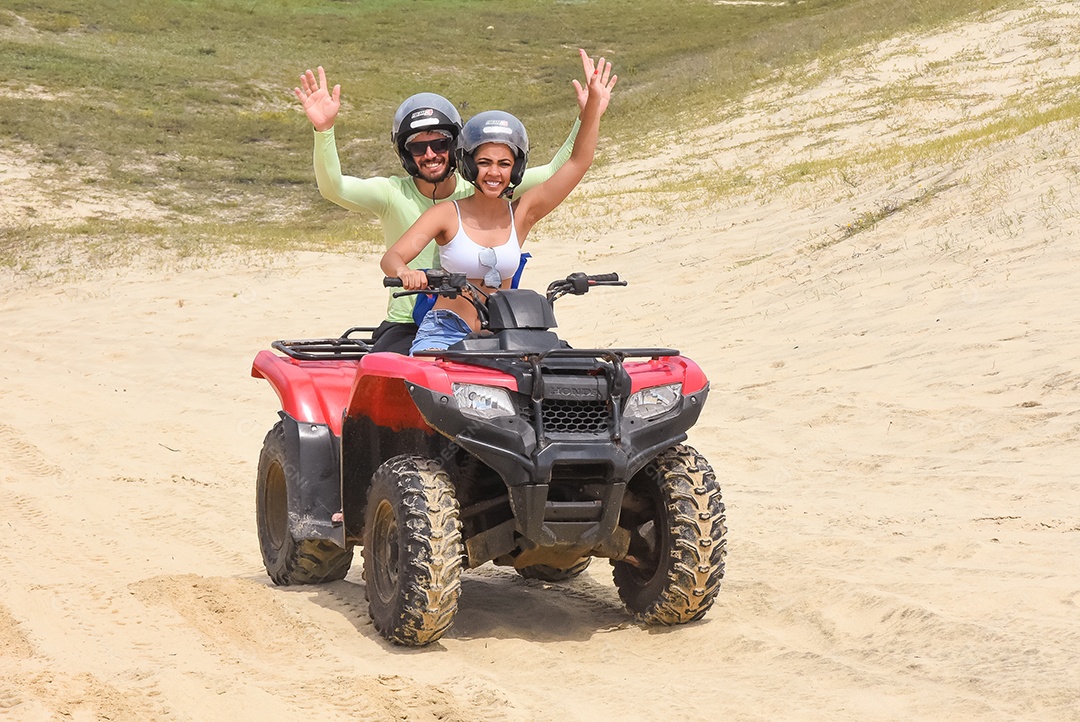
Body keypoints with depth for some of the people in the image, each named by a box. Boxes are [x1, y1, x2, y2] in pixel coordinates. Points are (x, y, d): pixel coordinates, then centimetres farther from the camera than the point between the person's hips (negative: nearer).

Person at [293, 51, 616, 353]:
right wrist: (324, 129, -34)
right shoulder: (393, 194, -3)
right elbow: (333, 187, -18)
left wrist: (586, 119, -13)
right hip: (407, 328, -2)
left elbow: (554, 174, -1)